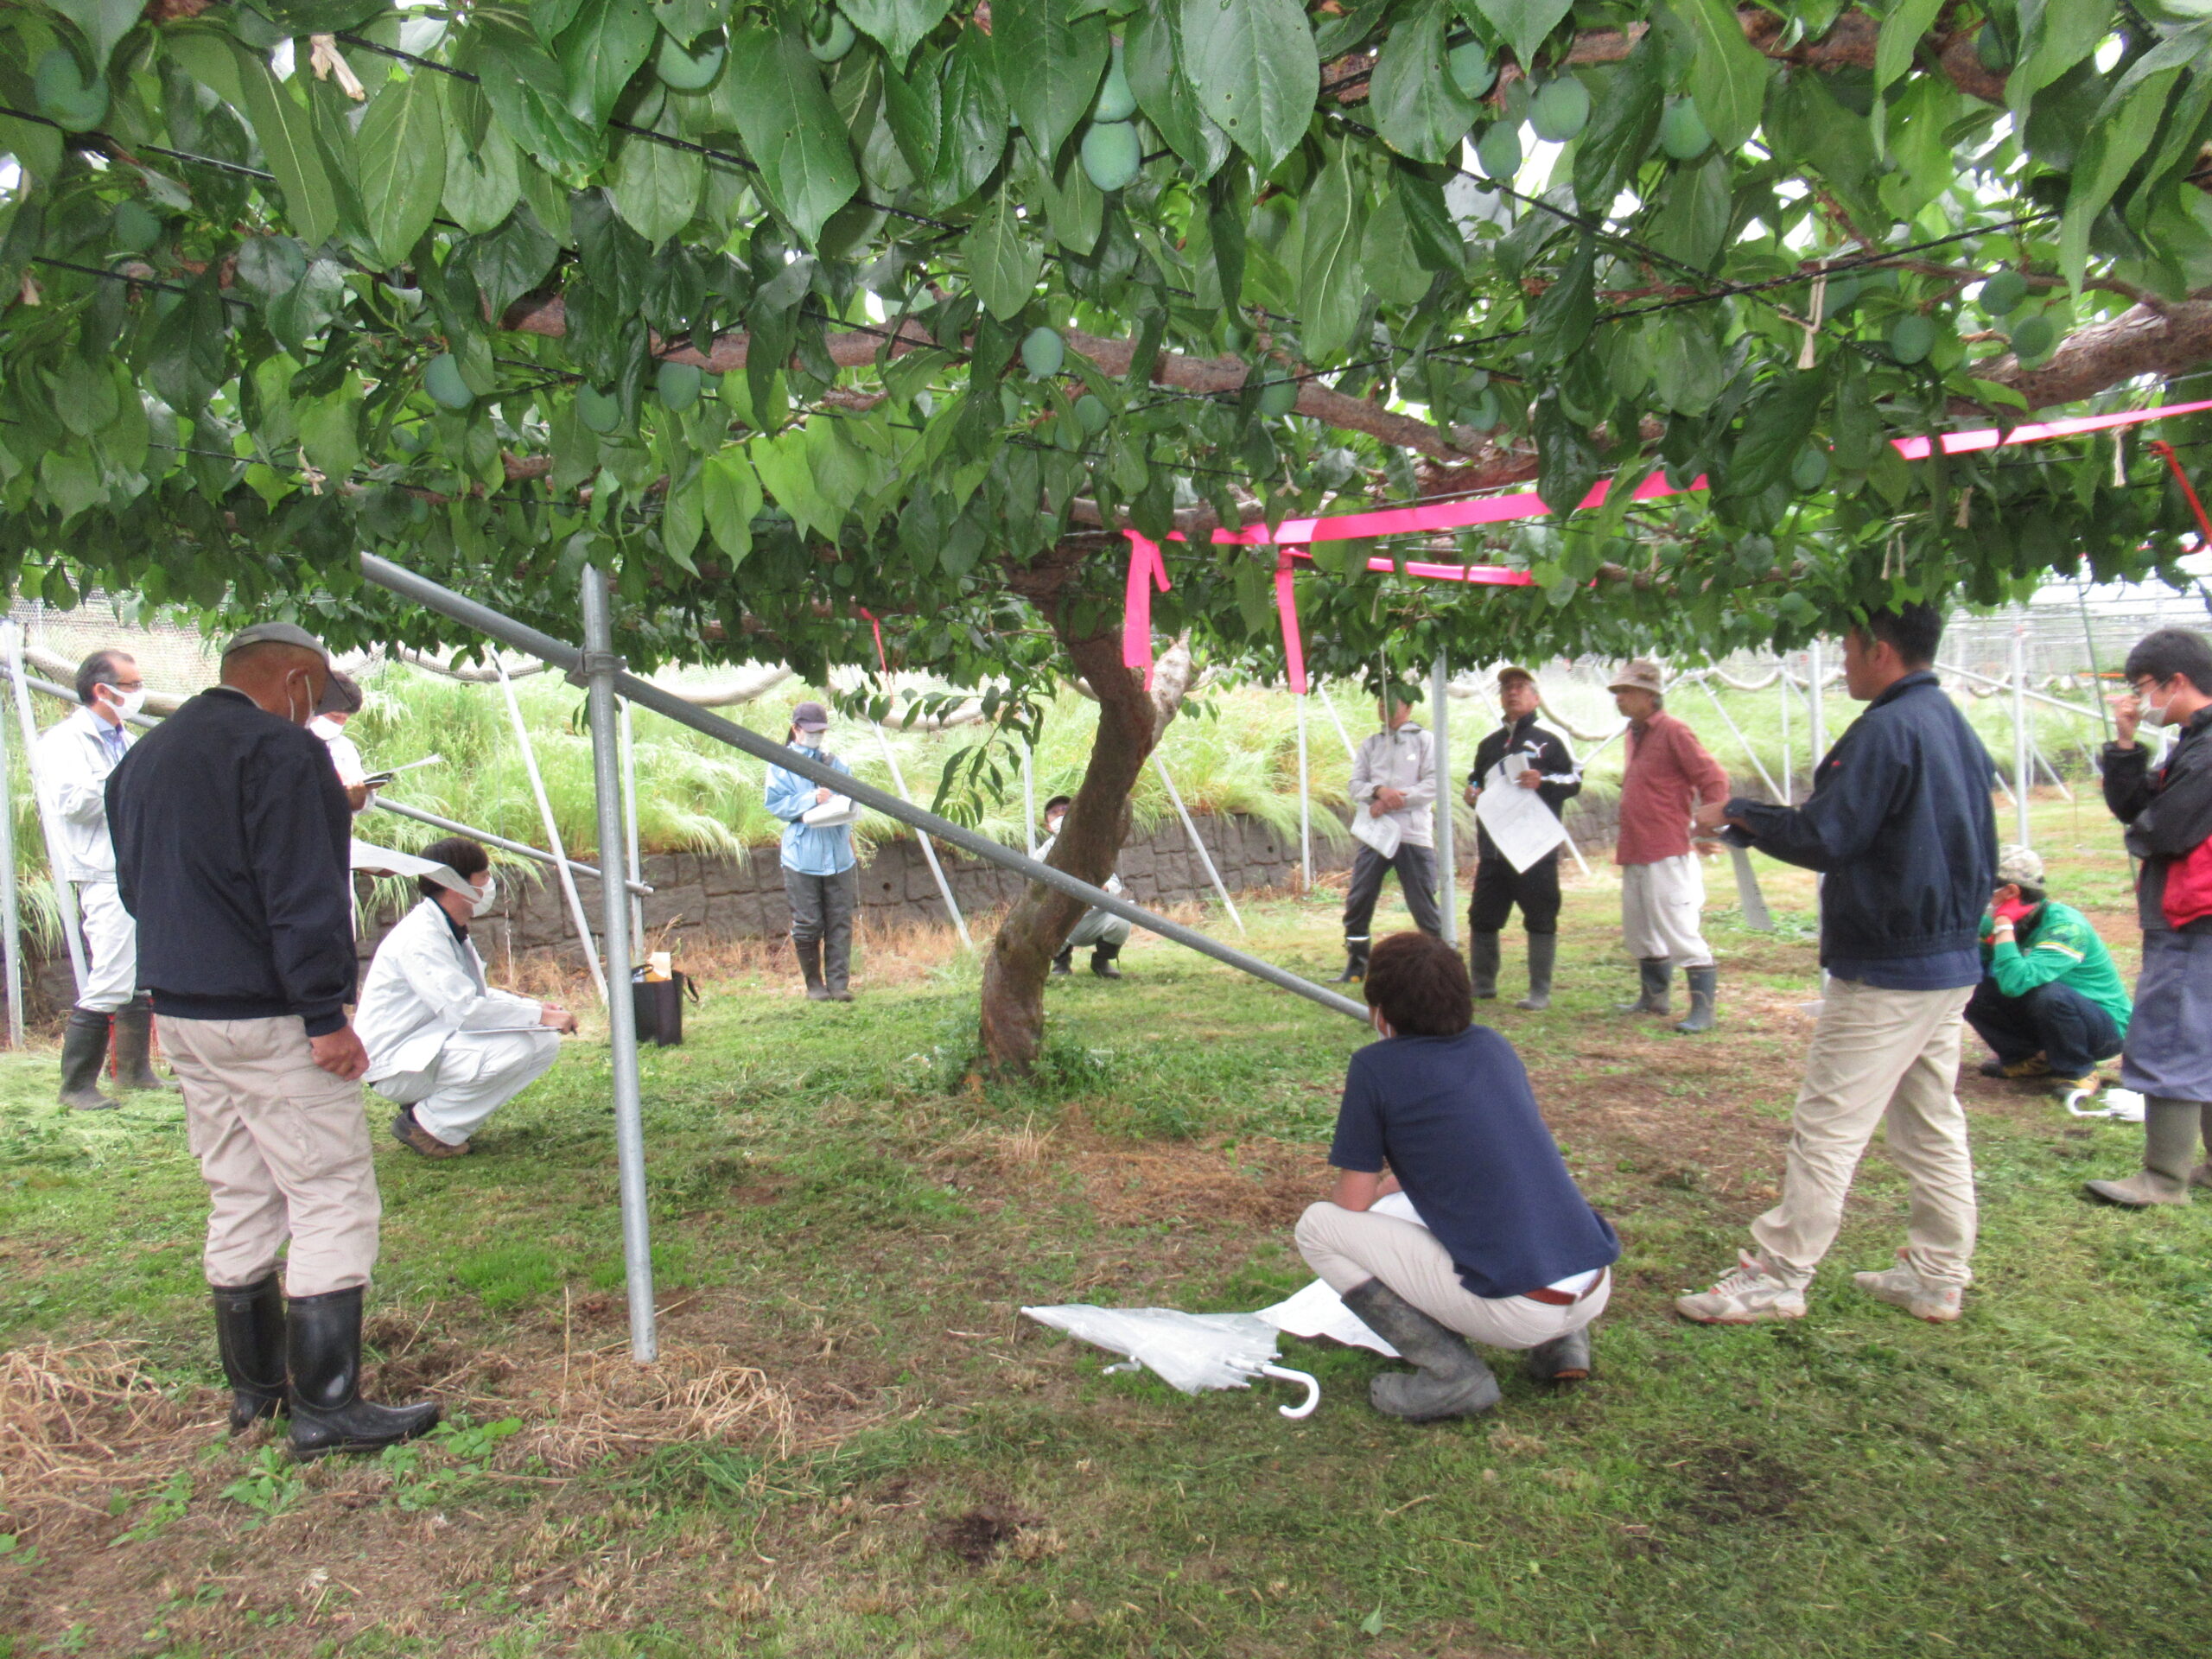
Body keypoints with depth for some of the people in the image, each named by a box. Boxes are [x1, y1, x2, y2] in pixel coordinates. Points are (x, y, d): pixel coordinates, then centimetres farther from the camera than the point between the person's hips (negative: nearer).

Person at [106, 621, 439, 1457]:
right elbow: (303, 898, -20)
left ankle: (254, 1387, 27)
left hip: (181, 1013, 9)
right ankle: (325, 1407, -2)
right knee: (333, 1201, -3)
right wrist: (326, 1016, -19)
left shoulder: (143, 757, 15)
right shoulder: (281, 750, -13)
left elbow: (135, 886, 23)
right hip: (267, 1020, -9)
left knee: (239, 1203, 17)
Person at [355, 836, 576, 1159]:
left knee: (546, 1043, -1)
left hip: (433, 1045, 10)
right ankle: (425, 1124, -10)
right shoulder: (419, 937, -22)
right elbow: (463, 1009, -30)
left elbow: (475, 995, 18)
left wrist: (537, 1008, 1)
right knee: (513, 1049, -29)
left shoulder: (452, 932, 9)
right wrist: (539, 1016, -23)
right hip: (396, 1063, -9)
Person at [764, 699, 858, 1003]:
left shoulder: (834, 763, 17)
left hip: (838, 854, 3)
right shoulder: (782, 765, 6)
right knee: (807, 926, 0)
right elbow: (776, 804, -3)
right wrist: (812, 799, -15)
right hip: (802, 856, -3)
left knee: (840, 923, 0)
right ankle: (814, 985, 12)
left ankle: (839, 983, 4)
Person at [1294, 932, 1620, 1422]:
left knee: (1316, 1226, 3)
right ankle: (1562, 1343, 16)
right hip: (1597, 1291, 7)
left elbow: (1353, 1206, 1)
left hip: (1514, 1312, -7)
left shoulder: (1376, 1066, -3)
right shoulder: (1495, 1045, 15)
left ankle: (1451, 1372, -4)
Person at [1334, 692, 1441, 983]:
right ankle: (1356, 965, 11)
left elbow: (1433, 785, -5)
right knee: (1357, 901, 1)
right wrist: (1379, 790, -14)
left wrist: (1392, 801, -13)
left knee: (1423, 904, -2)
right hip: (1375, 831, 4)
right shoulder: (1370, 745, 18)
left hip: (1413, 835, -4)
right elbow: (1355, 785, 8)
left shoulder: (1424, 740, 5)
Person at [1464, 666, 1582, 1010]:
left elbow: (1574, 781, -1)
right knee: (1482, 917, 8)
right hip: (1493, 848, 6)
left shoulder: (1551, 740, 3)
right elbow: (1476, 781, 30)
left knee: (1540, 919, -2)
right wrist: (1472, 792, 7)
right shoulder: (1489, 744, 21)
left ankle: (1540, 991, 5)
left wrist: (1543, 781, -19)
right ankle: (1482, 984, 21)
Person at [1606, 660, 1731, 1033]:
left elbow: (1714, 780, -14)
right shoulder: (1635, 734, 15)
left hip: (1667, 855, -9)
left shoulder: (1673, 731, -10)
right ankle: (1655, 998, 32)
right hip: (1634, 855, 9)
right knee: (1640, 932, 18)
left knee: (1682, 932, -8)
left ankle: (1703, 1011, -3)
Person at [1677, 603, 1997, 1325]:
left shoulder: (1886, 730, -18)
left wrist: (1738, 815, -6)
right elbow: (1978, 852, 19)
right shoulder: (1956, 725, 11)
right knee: (1932, 1122, 16)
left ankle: (1777, 1277, 4)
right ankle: (1936, 1274, 25)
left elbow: (1822, 838, -20)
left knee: (1827, 1128, -4)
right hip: (1952, 959, 10)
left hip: (1887, 971, -10)